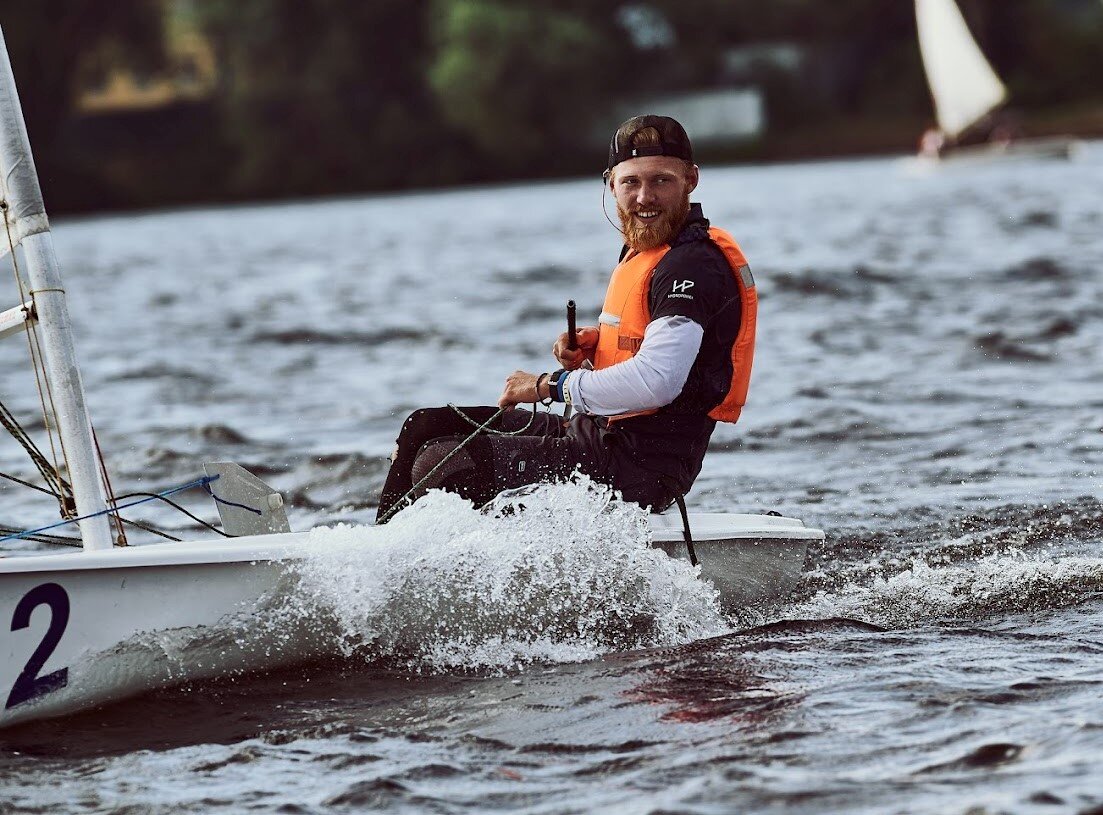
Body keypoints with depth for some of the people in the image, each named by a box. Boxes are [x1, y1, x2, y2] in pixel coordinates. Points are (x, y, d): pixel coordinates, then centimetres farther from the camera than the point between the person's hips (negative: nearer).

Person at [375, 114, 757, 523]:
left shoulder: (693, 267, -19)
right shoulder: (640, 250, 13)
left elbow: (656, 382, -30)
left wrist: (550, 385, -19)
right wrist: (591, 344, 4)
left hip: (639, 471, -10)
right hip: (597, 435, 10)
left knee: (441, 465, -15)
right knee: (424, 428, 13)